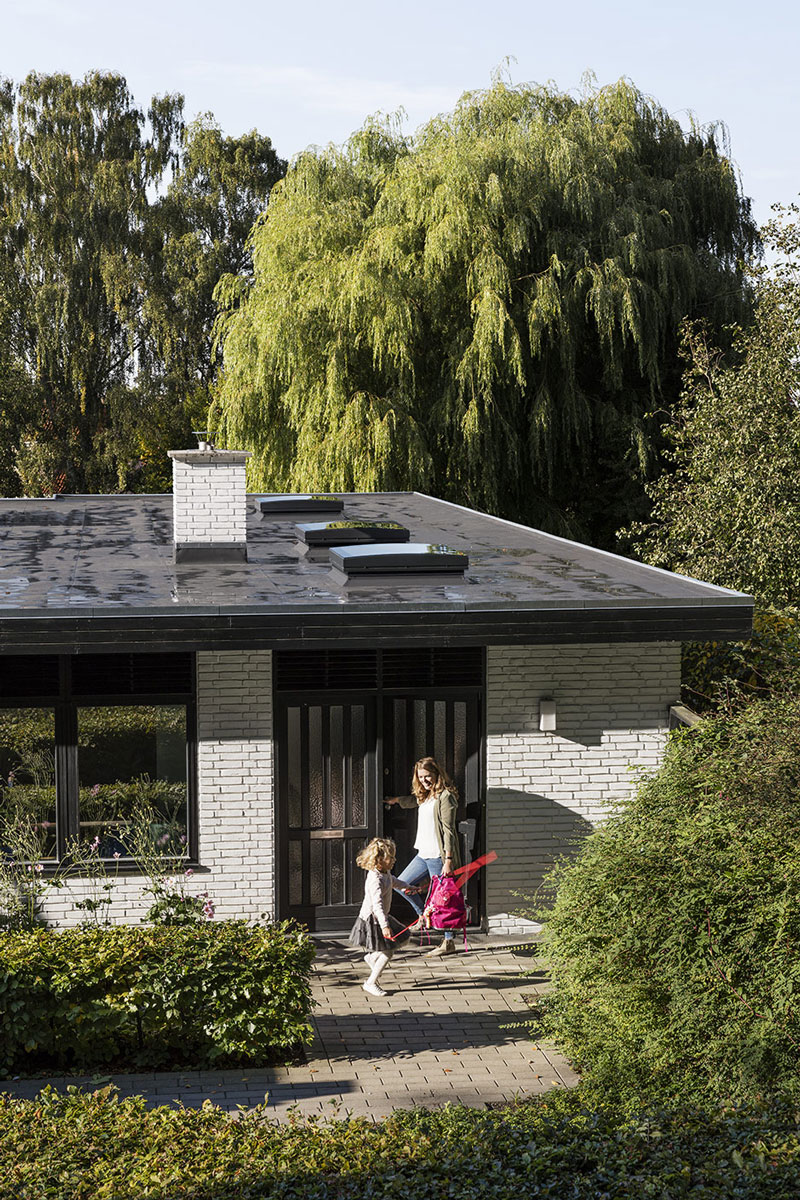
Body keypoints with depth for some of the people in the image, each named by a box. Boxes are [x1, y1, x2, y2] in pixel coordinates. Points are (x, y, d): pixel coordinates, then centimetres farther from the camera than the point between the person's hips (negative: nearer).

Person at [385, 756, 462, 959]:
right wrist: (395, 800, 46)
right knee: (401, 884, 13)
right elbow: (415, 800, 41)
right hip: (423, 854, 9)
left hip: (439, 856, -9)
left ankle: (448, 942, 5)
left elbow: (448, 831, -16)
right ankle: (424, 916, 30)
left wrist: (448, 860, -19)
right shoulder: (425, 796, 14)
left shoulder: (445, 797, -12)